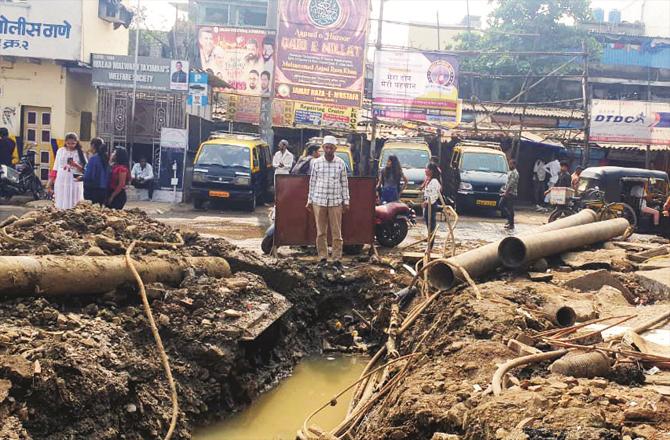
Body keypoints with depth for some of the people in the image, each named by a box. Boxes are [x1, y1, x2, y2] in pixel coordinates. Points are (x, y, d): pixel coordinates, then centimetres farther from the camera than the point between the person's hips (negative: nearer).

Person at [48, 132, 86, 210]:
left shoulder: (80, 153, 3)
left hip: (74, 183, -2)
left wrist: (76, 165, -18)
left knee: (73, 206, -6)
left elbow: (85, 170, 1)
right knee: (60, 206, 1)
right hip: (61, 183, 2)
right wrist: (50, 182, 8)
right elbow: (55, 168, 12)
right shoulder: (60, 151, 9)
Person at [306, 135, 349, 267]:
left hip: (336, 202, -1)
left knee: (337, 233, 0)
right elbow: (312, 182, 8)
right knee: (321, 232, 6)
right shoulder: (316, 163, 2)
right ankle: (322, 258, 14)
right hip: (319, 201, 1)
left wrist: (346, 201, 4)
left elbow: (344, 183, 5)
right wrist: (309, 200, 8)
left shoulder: (341, 163, 1)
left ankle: (337, 259, 5)